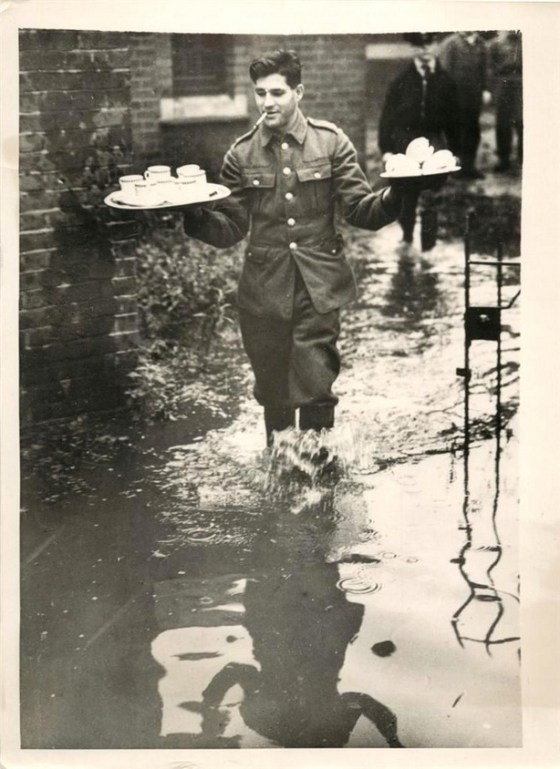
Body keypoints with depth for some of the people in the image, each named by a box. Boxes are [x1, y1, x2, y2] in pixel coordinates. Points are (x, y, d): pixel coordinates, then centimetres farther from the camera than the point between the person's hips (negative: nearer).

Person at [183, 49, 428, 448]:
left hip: (319, 286, -2)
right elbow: (230, 229, 4)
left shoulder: (331, 142, 1)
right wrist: (193, 216, -15)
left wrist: (395, 195, -21)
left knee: (317, 390, -6)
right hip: (265, 290, 2)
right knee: (273, 394, 11)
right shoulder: (242, 154, 4)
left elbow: (362, 210, -1)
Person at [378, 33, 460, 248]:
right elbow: (388, 116, 1)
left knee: (430, 200, -3)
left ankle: (428, 247, 4)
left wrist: (454, 150, 6)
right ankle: (406, 238, 28)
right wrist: (386, 148, -5)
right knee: (406, 197, 7)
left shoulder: (445, 81, 4)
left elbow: (453, 118, 9)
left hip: (434, 142, 0)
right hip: (405, 143, 0)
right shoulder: (402, 81, 0)